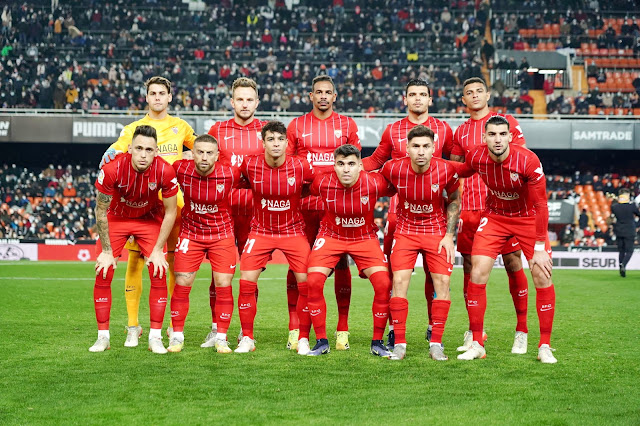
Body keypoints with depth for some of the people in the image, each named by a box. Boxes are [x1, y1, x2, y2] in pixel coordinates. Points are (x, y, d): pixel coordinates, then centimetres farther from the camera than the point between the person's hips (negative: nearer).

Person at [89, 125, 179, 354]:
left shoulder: (165, 171, -28)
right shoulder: (112, 169, -30)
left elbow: (170, 211, -12)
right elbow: (101, 211, -16)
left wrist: (158, 249, -12)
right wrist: (107, 251, -13)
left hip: (150, 220, 1)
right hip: (116, 218, 0)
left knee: (159, 274, -10)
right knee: (103, 273, -9)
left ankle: (155, 337, -1)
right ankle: (103, 336, 3)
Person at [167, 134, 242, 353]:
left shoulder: (230, 174, -19)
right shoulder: (181, 169, -16)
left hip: (222, 234, -1)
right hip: (190, 233, 1)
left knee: (224, 285, -5)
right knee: (182, 284, -2)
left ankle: (221, 338, 7)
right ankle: (177, 336, 11)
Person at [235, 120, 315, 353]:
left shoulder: (301, 166, -13)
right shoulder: (250, 164, -11)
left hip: (293, 230, 0)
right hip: (261, 230, 0)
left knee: (306, 282, -8)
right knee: (246, 282, -10)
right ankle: (247, 338, 5)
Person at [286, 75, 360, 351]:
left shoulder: (347, 125, 8)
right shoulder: (296, 126, 9)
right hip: (304, 205, 0)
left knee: (341, 265, 1)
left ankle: (343, 329, 7)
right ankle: (300, 330, 4)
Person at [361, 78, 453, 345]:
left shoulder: (443, 129, 10)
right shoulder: (393, 131, 10)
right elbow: (376, 161, 19)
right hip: (399, 207, 0)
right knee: (395, 271, -3)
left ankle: (434, 326, 13)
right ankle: (394, 329, 5)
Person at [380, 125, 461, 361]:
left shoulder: (446, 170, -16)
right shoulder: (393, 169, -17)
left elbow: (454, 201, 0)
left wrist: (449, 235, -3)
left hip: (437, 231, 0)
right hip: (405, 231, 0)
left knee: (442, 281, -10)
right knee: (399, 281, -12)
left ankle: (436, 344, 1)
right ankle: (399, 343, -4)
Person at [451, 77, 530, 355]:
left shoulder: (507, 121, 4)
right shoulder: (461, 132, 14)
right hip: (470, 207, 4)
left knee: (513, 264, -4)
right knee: (469, 267, 3)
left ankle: (522, 332, 3)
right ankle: (473, 332, 12)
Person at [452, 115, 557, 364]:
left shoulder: (528, 161, -28)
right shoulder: (476, 157, -17)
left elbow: (540, 205, -24)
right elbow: (460, 172, 9)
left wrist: (539, 248, -25)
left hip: (528, 218, -2)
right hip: (494, 217, 3)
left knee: (542, 276, -12)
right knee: (477, 273, -10)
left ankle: (544, 347, 1)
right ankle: (477, 345, 1)